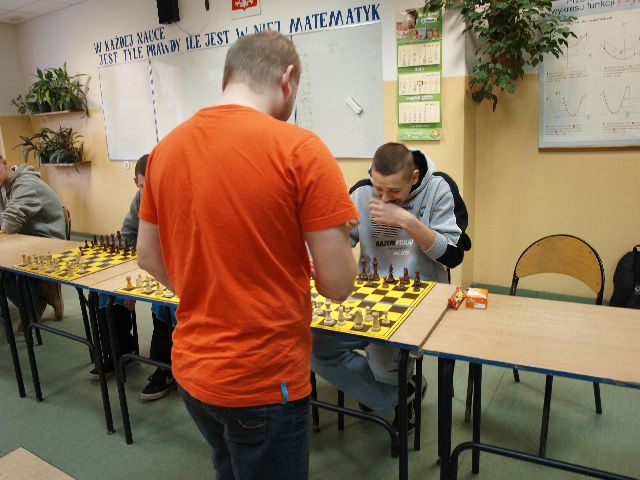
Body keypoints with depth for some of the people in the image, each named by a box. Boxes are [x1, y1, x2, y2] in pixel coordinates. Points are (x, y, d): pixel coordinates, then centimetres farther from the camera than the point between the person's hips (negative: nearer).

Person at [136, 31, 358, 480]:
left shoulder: (166, 148, 0)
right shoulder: (300, 148, -20)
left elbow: (149, 257, 9)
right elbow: (337, 284, -17)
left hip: (190, 369, 6)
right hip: (263, 380, -5)